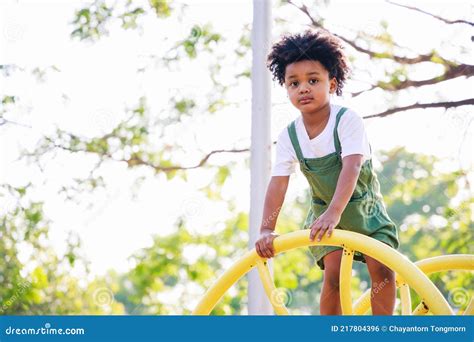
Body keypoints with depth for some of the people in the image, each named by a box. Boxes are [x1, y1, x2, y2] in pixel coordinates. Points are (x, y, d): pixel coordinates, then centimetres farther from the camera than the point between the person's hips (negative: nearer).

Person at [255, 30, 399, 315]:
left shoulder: (348, 120, -23)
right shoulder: (289, 136, -12)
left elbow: (351, 168, -35)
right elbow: (278, 184, -16)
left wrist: (334, 212, -48)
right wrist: (267, 230, -27)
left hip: (365, 210, -2)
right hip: (324, 213, 2)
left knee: (382, 268, -16)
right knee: (334, 273, -15)